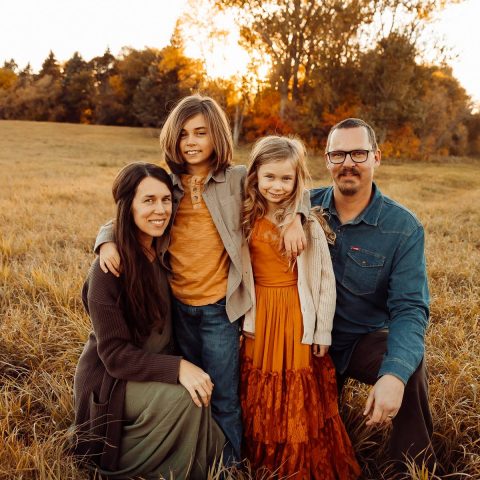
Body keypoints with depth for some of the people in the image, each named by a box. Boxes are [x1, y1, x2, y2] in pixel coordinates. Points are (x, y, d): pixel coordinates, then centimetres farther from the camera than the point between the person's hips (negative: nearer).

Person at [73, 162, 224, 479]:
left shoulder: (163, 253, -2)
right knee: (184, 396, -28)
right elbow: (114, 354, -21)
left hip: (155, 367, 6)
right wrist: (177, 368, -31)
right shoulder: (110, 267, -22)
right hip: (111, 381, -6)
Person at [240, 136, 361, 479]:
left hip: (297, 317, -3)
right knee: (260, 396, 15)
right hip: (259, 318, 4)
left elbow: (325, 281, -8)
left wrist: (323, 332, -7)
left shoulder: (308, 223, -11)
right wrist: (248, 318, 2)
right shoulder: (247, 220, 0)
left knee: (299, 397, 7)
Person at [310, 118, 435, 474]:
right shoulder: (306, 205, -6)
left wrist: (395, 374, -39)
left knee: (409, 364, -33)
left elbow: (409, 308, -19)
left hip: (365, 340, -2)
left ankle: (416, 469, -11)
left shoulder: (404, 228, -14)